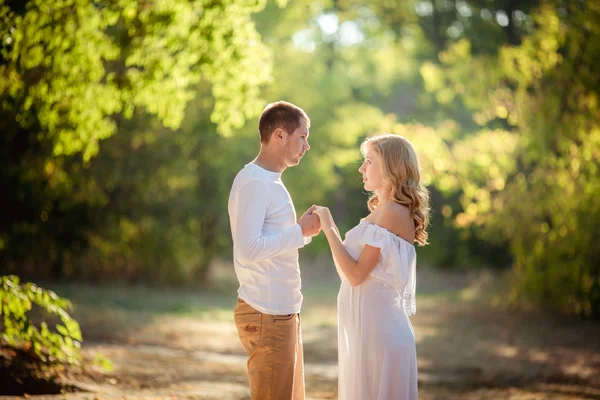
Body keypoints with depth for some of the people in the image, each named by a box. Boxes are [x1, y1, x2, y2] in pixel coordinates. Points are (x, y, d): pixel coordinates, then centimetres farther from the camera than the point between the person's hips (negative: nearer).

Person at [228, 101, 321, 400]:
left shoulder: (272, 182, 16)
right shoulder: (253, 182, -14)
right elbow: (249, 249, -24)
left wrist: (303, 230, 5)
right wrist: (300, 231, -16)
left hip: (284, 312, 10)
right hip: (267, 315, -10)